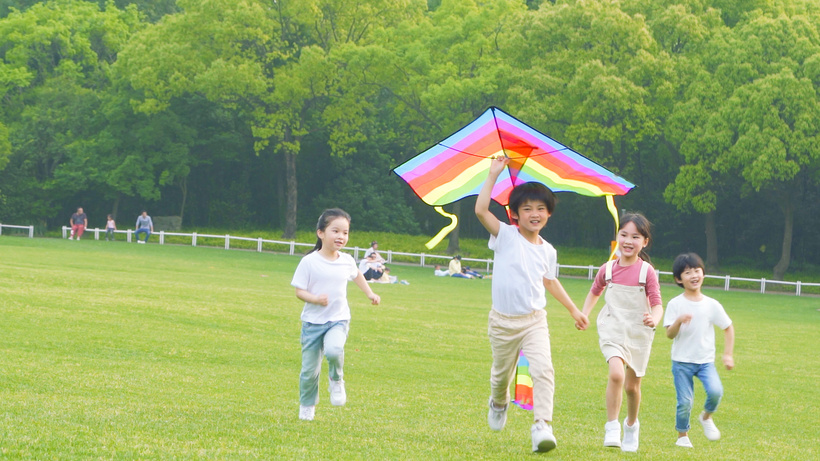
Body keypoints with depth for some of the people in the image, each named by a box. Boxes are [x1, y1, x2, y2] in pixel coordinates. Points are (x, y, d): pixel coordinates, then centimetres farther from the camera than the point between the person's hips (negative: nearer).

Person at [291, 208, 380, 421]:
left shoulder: (347, 261, 1)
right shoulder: (309, 262, -12)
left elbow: (356, 275, 25)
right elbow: (299, 291, -10)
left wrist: (370, 293, 24)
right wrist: (315, 299, -28)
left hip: (338, 320, 1)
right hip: (313, 321, -1)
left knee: (333, 350, -30)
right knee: (310, 370, 3)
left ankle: (336, 380, 0)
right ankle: (307, 407, 26)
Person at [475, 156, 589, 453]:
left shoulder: (547, 251, 5)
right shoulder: (505, 236, -7)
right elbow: (481, 209, -21)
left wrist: (573, 310, 27)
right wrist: (494, 174, -20)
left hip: (534, 321, 2)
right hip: (503, 321, -2)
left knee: (543, 369, -20)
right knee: (502, 373, 14)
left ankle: (542, 425, -23)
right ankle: (499, 404, 48)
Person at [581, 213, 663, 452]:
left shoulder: (647, 271, -7)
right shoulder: (608, 269, 1)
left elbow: (657, 303, -11)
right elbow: (594, 292, 21)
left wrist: (654, 319, -32)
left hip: (638, 332, 0)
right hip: (612, 330, 0)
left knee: (632, 385, 10)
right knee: (616, 373, -25)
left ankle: (631, 426, 39)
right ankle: (611, 428, -15)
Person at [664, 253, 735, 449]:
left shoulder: (712, 305, 1)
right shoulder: (675, 304, -5)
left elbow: (728, 329, 12)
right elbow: (669, 334, -11)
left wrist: (728, 355, 6)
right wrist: (678, 321, -30)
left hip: (706, 361, 1)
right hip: (682, 361, -1)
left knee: (715, 391, -21)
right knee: (685, 402, -4)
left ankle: (706, 417, 10)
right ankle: (682, 435, 20)